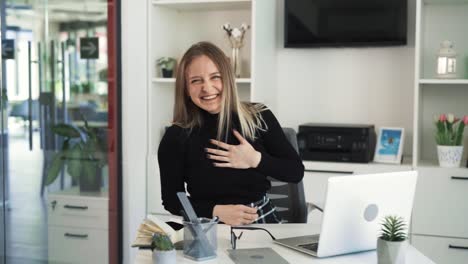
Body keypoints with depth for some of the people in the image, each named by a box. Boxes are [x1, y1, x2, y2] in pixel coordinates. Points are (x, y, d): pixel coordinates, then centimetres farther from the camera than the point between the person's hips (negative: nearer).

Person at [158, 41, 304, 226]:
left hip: (263, 220, 2)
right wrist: (217, 211, -14)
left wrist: (256, 160, -12)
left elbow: (296, 172, 5)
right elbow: (171, 200, 1)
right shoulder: (176, 137, -4)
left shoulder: (259, 117, 0)